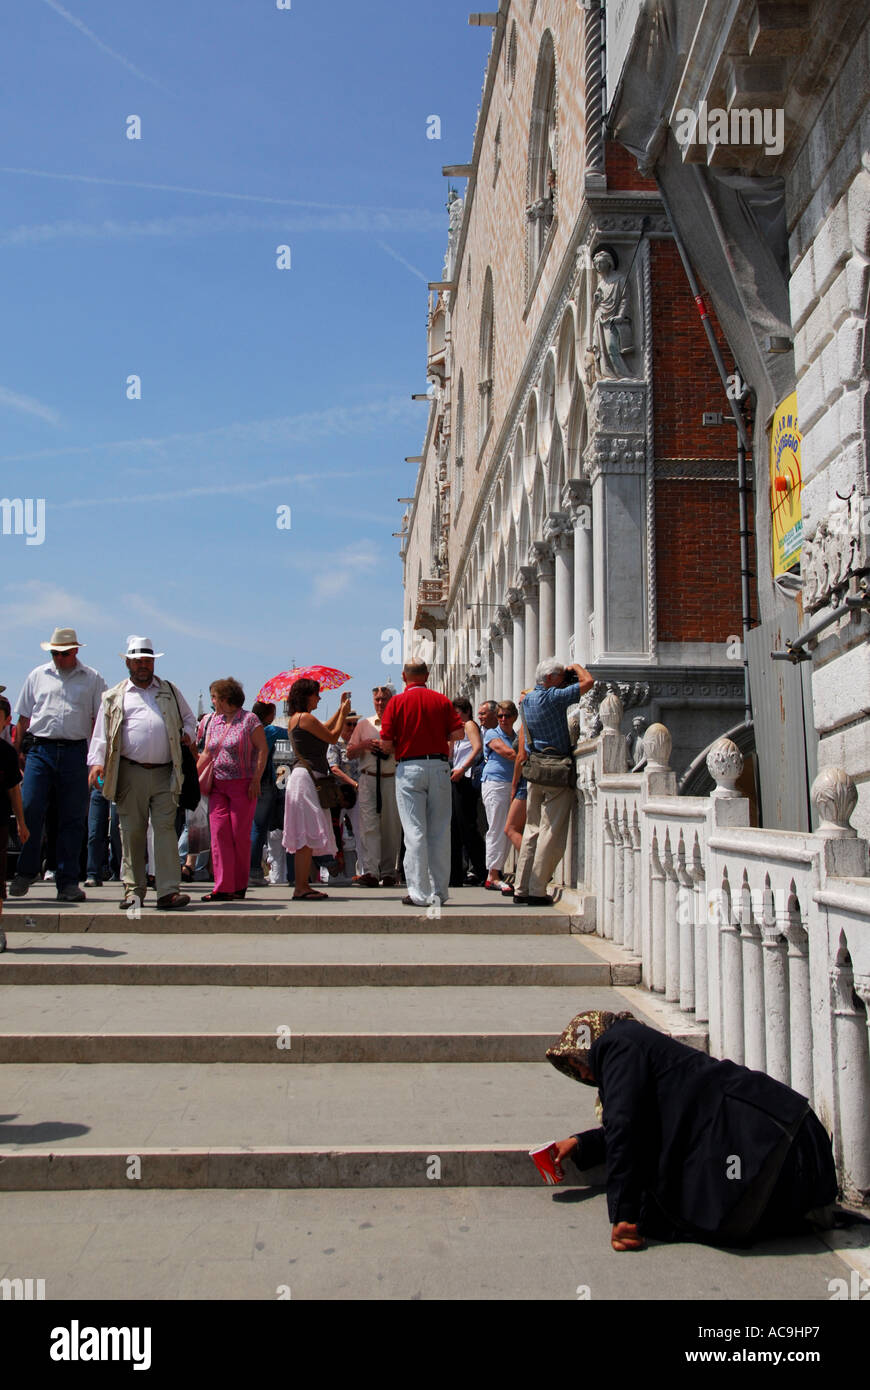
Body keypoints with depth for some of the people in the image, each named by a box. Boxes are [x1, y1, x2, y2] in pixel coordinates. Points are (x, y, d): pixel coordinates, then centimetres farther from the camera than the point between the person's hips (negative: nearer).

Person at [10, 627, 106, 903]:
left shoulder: (92, 679, 9)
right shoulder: (38, 676, 13)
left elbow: (99, 720, 6)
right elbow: (24, 717, 16)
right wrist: (16, 751, 10)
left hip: (75, 753, -1)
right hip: (40, 749, 1)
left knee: (72, 818, 1)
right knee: (30, 810, -9)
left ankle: (68, 882, 7)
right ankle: (25, 872, 7)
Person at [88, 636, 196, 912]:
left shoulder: (170, 691, 19)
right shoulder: (114, 697, 13)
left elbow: (189, 718, 27)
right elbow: (101, 733, 8)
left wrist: (187, 734, 6)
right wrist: (96, 762, -6)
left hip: (164, 774, 1)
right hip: (130, 773, -1)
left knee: (166, 828, -7)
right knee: (132, 831, 3)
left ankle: (168, 891, -10)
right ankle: (133, 889, 13)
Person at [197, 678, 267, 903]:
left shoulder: (249, 719, -2)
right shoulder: (211, 721, 14)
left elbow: (262, 749, -5)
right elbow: (207, 752, 22)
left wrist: (256, 779, -12)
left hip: (243, 785, -5)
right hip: (217, 785, 5)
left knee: (240, 835, -2)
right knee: (219, 833, -5)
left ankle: (240, 886, 10)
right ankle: (223, 887, -6)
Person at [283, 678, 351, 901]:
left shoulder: (296, 719, 18)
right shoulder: (305, 717, -11)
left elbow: (324, 730, 29)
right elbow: (333, 737, -6)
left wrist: (340, 710, 30)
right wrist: (343, 713, 6)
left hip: (308, 777, 10)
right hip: (306, 777, -10)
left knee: (307, 836, 11)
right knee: (308, 834, -10)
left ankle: (303, 885, 13)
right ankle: (300, 888, -10)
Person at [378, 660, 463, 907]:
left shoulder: (397, 702, -1)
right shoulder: (441, 700, 6)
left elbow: (385, 744, -5)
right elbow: (458, 732, 0)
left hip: (409, 768, -2)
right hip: (439, 766, 2)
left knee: (415, 831, -2)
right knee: (440, 830, 8)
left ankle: (419, 893, -2)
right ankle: (439, 891, 12)